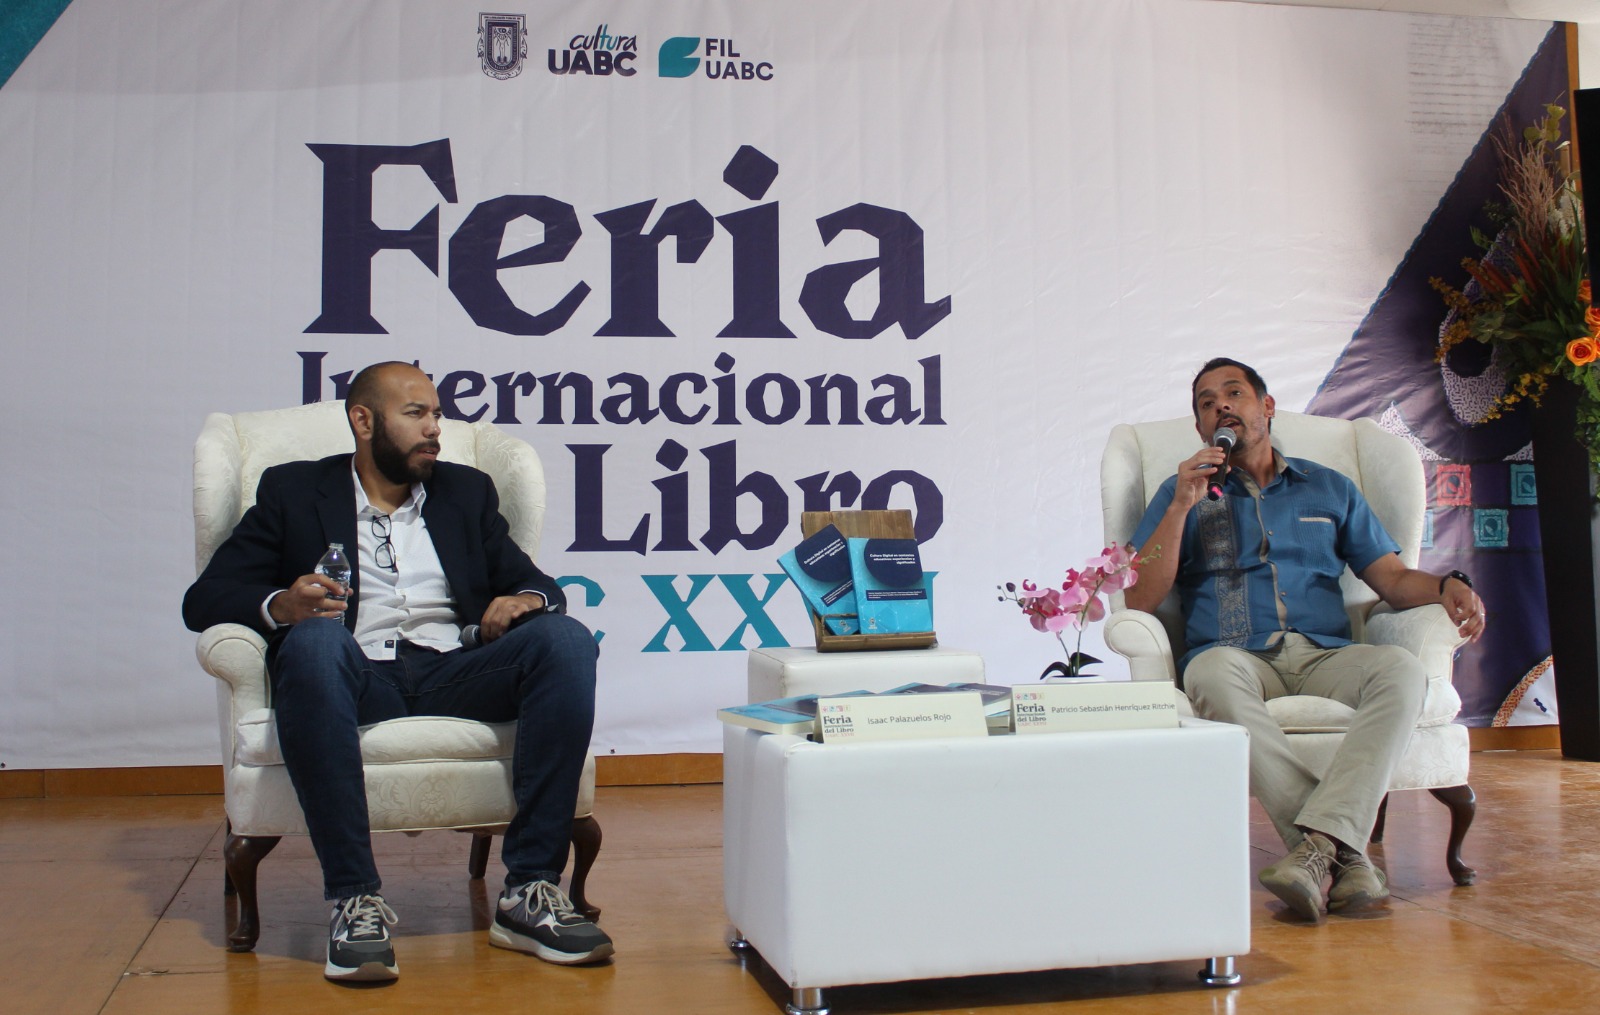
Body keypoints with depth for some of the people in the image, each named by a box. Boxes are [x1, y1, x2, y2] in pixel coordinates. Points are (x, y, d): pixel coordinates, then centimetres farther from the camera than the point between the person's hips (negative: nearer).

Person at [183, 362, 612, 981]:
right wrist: (280, 606, -15)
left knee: (565, 639, -25)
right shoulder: (294, 491, 16)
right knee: (315, 640, -36)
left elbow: (535, 583, 20)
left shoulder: (466, 492, 25)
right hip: (357, 673, -2)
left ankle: (530, 891, -27)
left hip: (454, 674, 3)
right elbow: (204, 599, 8)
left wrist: (527, 600, -6)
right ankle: (354, 899, -32)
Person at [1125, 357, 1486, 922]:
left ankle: (1318, 841, -43)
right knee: (1212, 672, -38)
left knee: (1402, 669, -31)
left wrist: (1446, 586, -5)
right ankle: (1345, 854, -41)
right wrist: (1181, 506, -3)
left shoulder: (1330, 490, 25)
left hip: (1324, 656, 2)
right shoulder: (1183, 493, 18)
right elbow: (1139, 600, 6)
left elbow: (1393, 578, 17)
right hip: (1237, 658, -2)